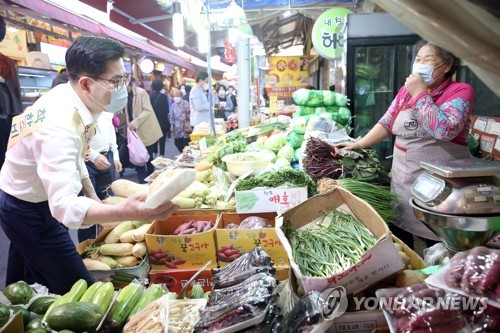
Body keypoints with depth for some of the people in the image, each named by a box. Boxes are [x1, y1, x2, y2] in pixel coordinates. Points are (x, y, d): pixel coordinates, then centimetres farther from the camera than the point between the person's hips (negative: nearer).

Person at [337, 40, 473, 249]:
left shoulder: (460, 91, -8)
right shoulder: (406, 90, 10)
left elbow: (445, 131, -25)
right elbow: (386, 123, 13)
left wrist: (420, 94, -17)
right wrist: (359, 145, 4)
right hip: (402, 182, 5)